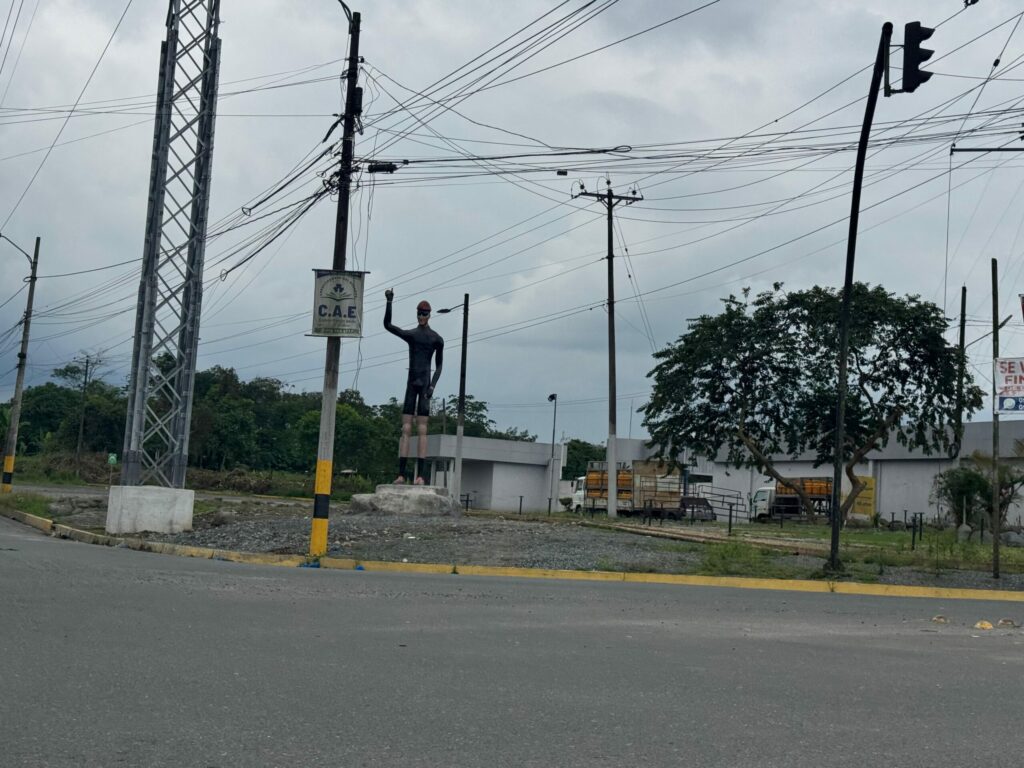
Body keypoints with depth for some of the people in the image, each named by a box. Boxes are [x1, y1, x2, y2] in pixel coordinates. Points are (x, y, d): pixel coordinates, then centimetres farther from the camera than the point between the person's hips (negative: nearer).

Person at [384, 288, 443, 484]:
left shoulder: (437, 339, 3)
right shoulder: (410, 334, 11)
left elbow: (439, 365, 7)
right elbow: (387, 325, 1)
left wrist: (433, 385, -5)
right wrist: (389, 303, -8)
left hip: (425, 383, -3)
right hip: (411, 383, 3)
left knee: (422, 429, -7)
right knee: (405, 428, -2)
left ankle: (420, 474, -9)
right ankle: (401, 473, -4)